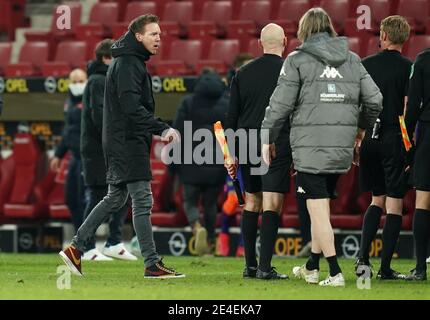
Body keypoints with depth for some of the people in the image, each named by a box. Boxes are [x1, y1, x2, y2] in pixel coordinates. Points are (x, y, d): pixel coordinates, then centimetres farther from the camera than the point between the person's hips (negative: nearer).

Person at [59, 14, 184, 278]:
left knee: (115, 198, 15)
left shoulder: (132, 62, 18)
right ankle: (153, 264, -8)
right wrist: (163, 129, -23)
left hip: (122, 143, 10)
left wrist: (157, 130, 13)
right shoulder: (128, 64, -14)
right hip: (128, 143, -10)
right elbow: (132, 107, -23)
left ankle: (75, 249, 18)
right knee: (142, 200, -9)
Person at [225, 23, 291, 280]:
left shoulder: (243, 74, 9)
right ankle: (265, 266, -13)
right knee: (272, 204, -5)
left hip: (246, 146, 4)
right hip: (277, 147, -4)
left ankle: (250, 265, 13)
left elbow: (232, 117, 10)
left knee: (251, 202, 13)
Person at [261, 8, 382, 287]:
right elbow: (375, 99, 9)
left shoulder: (298, 60, -3)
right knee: (322, 206, 17)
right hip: (342, 147, 5)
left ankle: (335, 273, -9)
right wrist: (362, 127, 26)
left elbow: (280, 104, -5)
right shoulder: (352, 60, 10)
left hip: (310, 146, -5)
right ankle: (312, 267, 25)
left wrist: (268, 138, 6)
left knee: (318, 208, -3)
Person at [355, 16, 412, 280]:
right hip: (394, 139, -4)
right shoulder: (408, 68, -5)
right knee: (394, 203, 2)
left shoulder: (366, 65, 6)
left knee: (377, 199, 17)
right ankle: (385, 267, 1)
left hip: (370, 139, 4)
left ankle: (363, 258, 4)